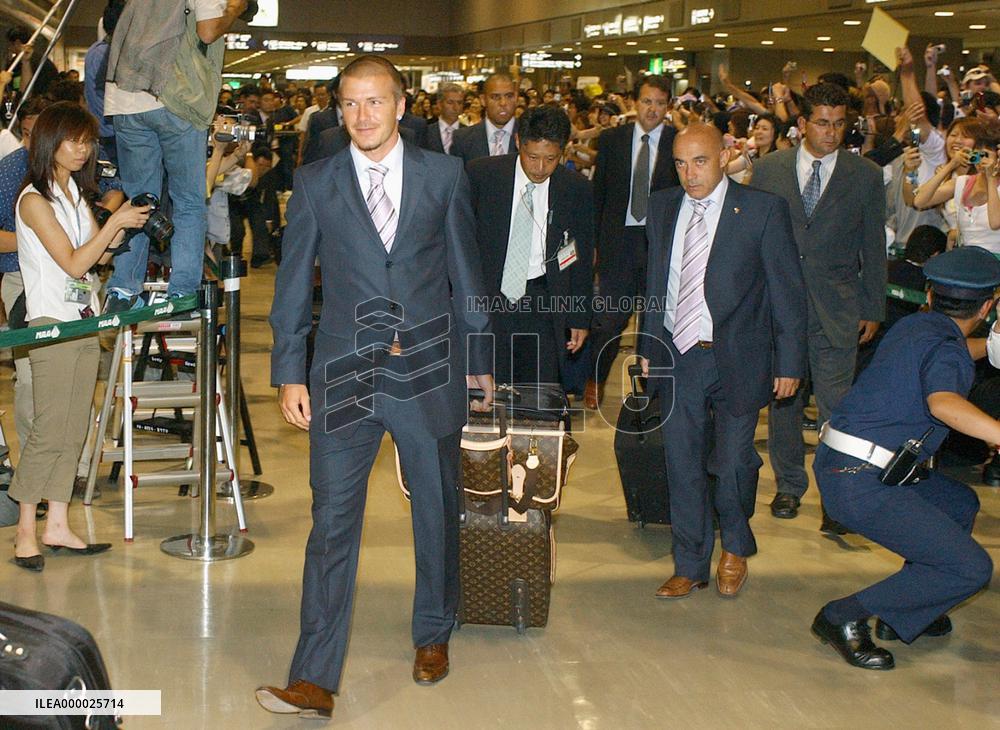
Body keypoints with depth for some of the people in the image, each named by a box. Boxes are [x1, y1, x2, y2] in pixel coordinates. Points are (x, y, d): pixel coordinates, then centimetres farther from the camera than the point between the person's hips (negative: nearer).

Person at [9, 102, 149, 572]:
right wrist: (115, 222, -16)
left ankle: (58, 525, 11)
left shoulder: (76, 192, 14)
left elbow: (98, 255, 12)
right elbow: (73, 263, -15)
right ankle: (26, 531, 1)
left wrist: (125, 226, -4)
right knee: (49, 431, -7)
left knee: (73, 431, 7)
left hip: (84, 322, 8)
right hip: (51, 324, -8)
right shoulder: (35, 199, -11)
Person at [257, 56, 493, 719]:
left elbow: (466, 274, 9)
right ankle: (314, 680, -1)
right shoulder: (315, 184, 4)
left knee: (438, 511, 13)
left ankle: (433, 636, 35)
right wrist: (289, 374, 1)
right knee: (332, 521, -3)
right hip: (344, 376, -1)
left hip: (429, 369, 1)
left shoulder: (444, 176, 4)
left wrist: (480, 360, 11)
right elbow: (293, 285, 6)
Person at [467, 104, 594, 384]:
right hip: (487, 296, -1)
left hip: (542, 303, 1)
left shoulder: (577, 189, 0)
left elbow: (582, 259, 8)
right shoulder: (481, 174, -4)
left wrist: (580, 318, 9)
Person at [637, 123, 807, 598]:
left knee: (732, 462, 3)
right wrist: (648, 346, 12)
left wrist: (790, 363, -6)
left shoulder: (763, 210, -7)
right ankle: (690, 567, 22)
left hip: (736, 359, -3)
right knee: (682, 466, 7)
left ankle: (735, 547, 32)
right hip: (677, 358, 4)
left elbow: (787, 291, -5)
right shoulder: (663, 207, 6)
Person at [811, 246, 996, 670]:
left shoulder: (914, 325, 16)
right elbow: (942, 402, -36)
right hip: (861, 483, -10)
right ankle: (846, 619, -5)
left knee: (961, 503, 28)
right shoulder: (946, 348, -13)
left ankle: (907, 612, 26)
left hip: (837, 461, 10)